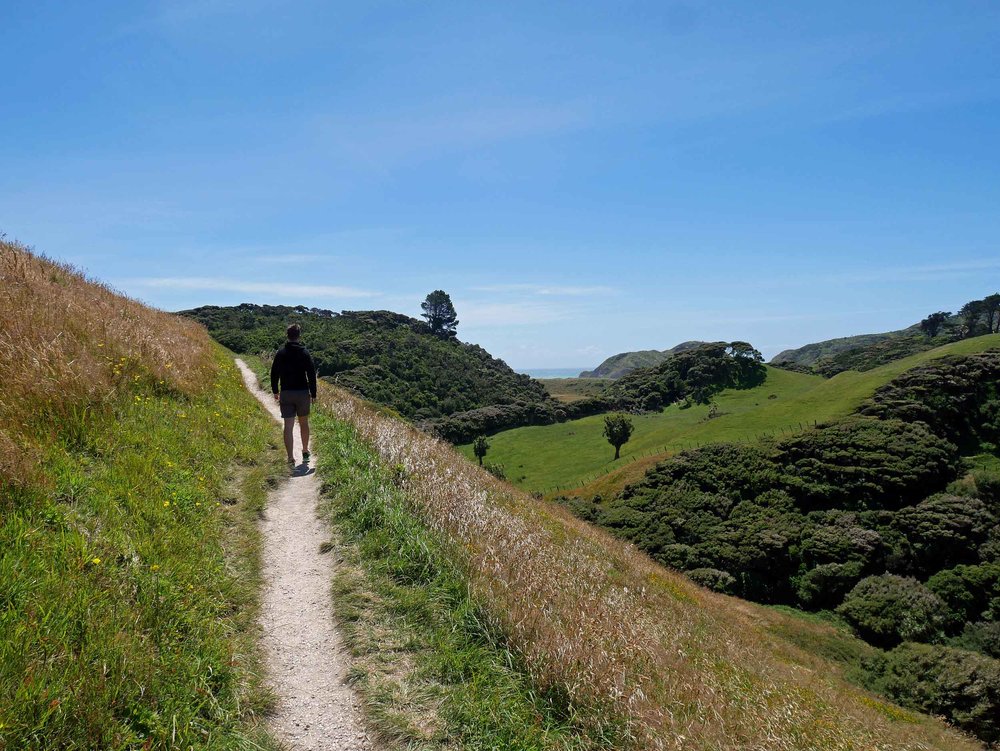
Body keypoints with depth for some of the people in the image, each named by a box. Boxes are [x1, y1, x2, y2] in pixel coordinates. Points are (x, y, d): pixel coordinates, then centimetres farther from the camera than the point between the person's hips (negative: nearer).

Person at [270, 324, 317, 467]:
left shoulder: (280, 353, 0)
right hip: (303, 392, 0)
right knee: (304, 423, 17)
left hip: (285, 393, 0)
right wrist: (313, 394, 2)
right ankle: (305, 452, 27)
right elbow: (312, 375, -6)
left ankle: (290, 458, -4)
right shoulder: (305, 353, -5)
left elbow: (274, 374, 5)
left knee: (288, 426, -1)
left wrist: (275, 391, 16)